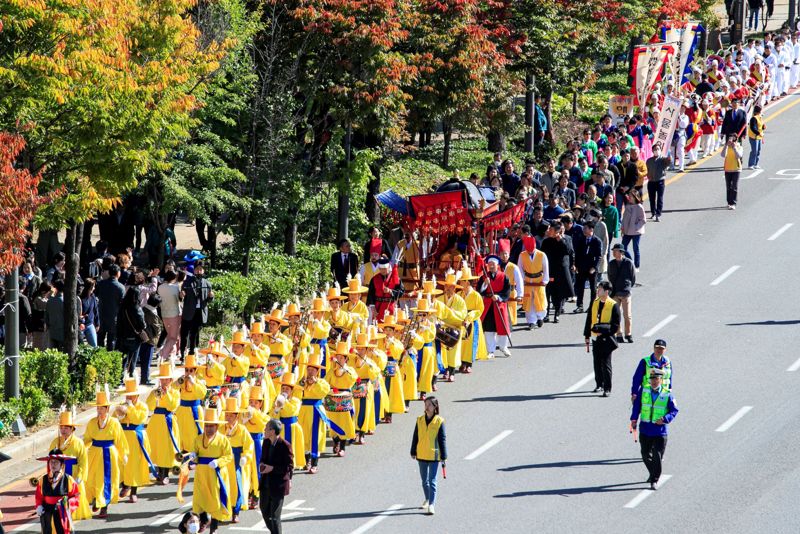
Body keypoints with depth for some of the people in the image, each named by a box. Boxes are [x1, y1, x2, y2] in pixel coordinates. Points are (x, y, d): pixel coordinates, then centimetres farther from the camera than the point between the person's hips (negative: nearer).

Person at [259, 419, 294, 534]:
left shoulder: (285, 446, -18)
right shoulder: (266, 442, 4)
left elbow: (289, 466, -15)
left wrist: (272, 468, -23)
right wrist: (261, 464, -4)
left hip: (278, 484, -8)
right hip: (266, 483, 8)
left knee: (275, 516, -2)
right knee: (265, 511, 19)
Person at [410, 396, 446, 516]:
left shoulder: (439, 421, -9)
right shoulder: (420, 420, 2)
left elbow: (442, 439, -6)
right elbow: (415, 437, 9)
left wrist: (443, 457, -7)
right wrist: (413, 452, 10)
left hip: (434, 456, -5)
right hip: (421, 456, 5)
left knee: (432, 481, -6)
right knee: (424, 480, 17)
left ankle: (431, 505, -6)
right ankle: (428, 499, 36)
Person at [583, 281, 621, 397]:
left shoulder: (613, 306, -10)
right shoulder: (594, 303, 6)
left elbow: (615, 326, -10)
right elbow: (589, 321, 11)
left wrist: (602, 330, -20)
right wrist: (587, 337, 10)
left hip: (606, 339, -5)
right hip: (596, 339, 5)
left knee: (606, 364, -3)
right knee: (597, 363, 12)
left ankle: (607, 389, 4)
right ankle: (599, 384, 27)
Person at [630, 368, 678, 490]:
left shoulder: (667, 395, -4)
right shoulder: (644, 391, 3)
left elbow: (674, 411, -1)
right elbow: (636, 405, 7)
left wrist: (665, 419, -18)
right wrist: (634, 419, -7)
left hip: (660, 431, -3)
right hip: (645, 430, 3)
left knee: (657, 456, -5)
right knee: (645, 455, 13)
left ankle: (654, 480, 4)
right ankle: (652, 474, 36)